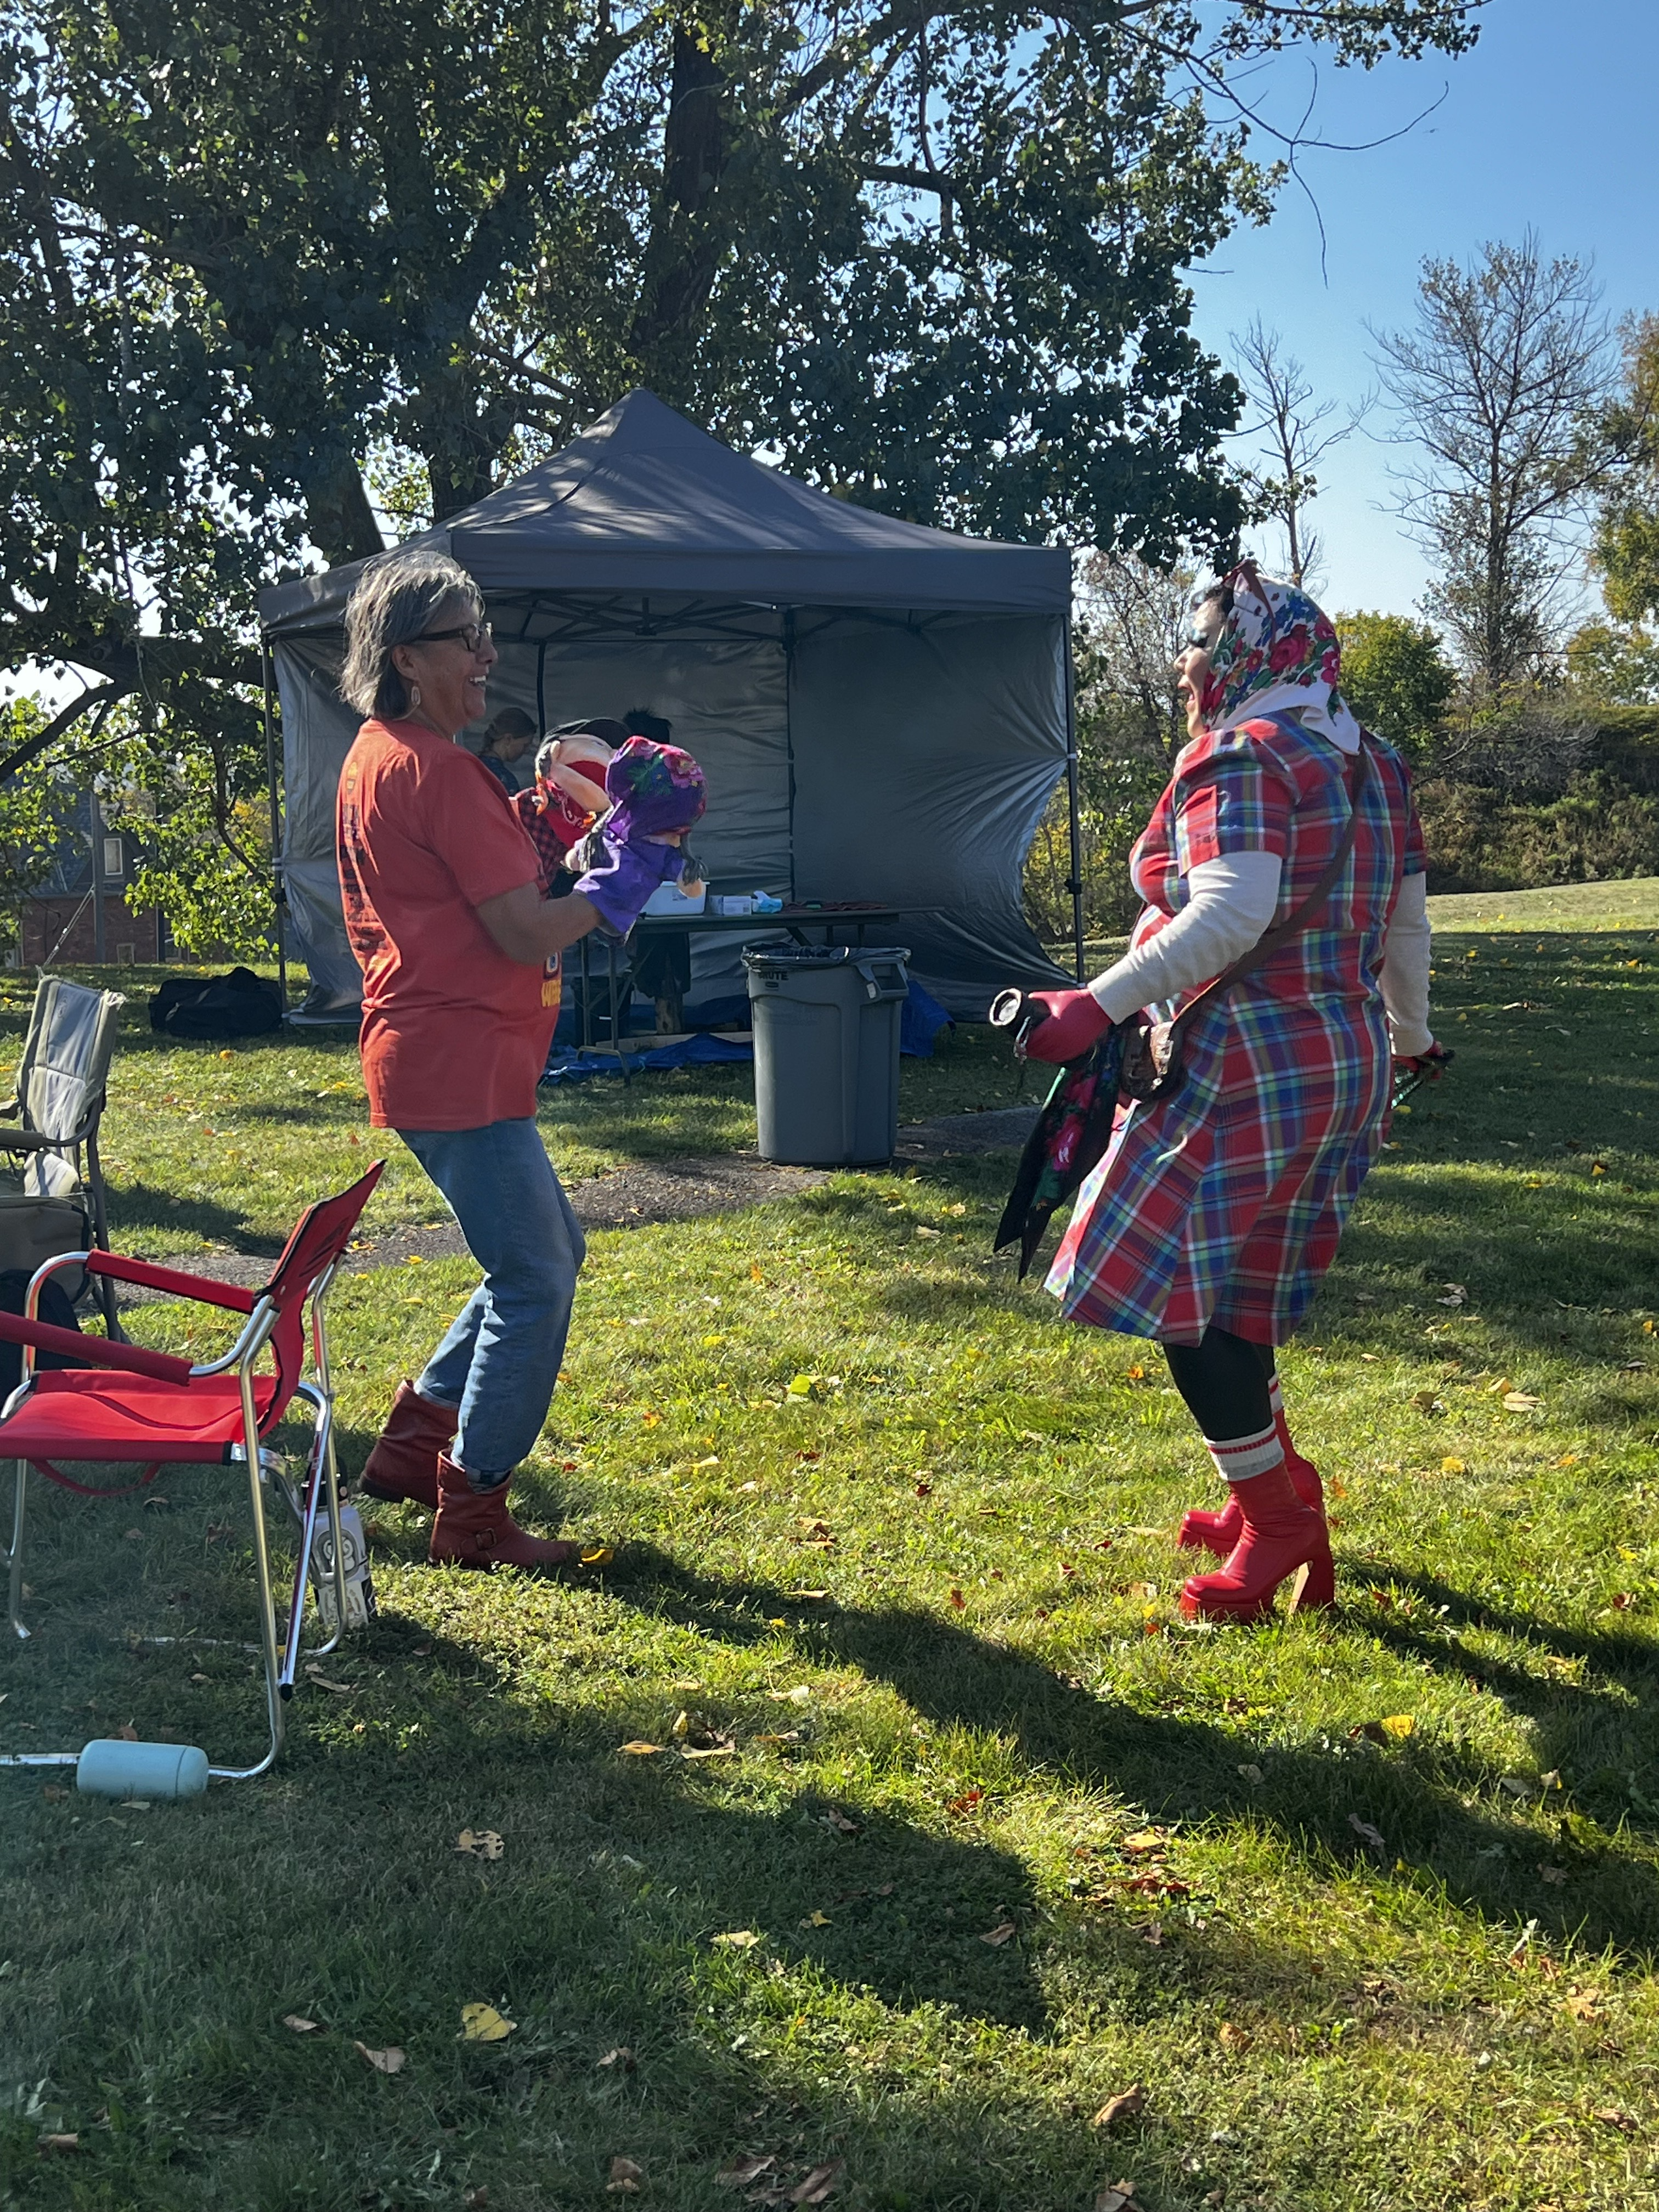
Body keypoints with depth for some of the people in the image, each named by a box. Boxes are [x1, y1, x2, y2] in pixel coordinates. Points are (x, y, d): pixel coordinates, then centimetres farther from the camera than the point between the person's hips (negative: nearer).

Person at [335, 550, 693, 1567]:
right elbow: (525, 930, -19)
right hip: (461, 1066, -10)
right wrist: (621, 885, -7)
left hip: (429, 1056, 11)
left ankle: (417, 1440, 24)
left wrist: (550, 850, 9)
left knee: (552, 1253, 19)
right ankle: (473, 1516, 8)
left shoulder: (379, 758, 16)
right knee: (534, 1282, -2)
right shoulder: (436, 768, -16)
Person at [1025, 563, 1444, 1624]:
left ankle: (1278, 1514, 1)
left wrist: (1101, 1006, -29)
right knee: (1234, 1294, 18)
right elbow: (1407, 922, 22)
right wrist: (1410, 1036, 36)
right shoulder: (1374, 762, 15)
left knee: (1175, 1283, -3)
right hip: (1348, 1060, 10)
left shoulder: (1239, 758, -11)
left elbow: (1231, 913, -26)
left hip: (1252, 1061, -9)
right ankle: (1275, 1504, 27)